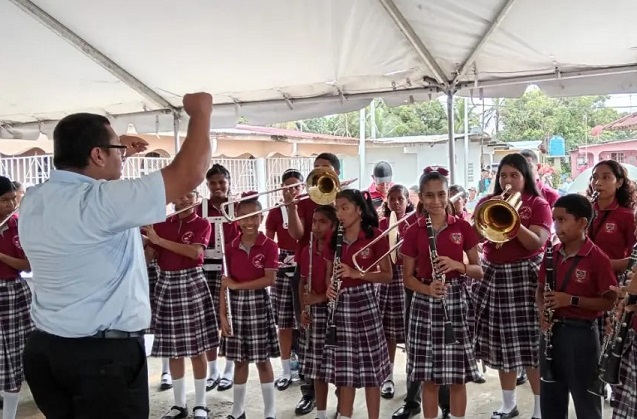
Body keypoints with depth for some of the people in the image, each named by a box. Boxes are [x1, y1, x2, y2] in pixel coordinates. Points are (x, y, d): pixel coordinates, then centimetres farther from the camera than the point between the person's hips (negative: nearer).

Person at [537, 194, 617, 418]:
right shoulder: (552, 254, 4)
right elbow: (540, 289, 14)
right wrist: (542, 311, -6)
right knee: (550, 397, 17)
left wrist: (571, 300, -21)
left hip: (580, 333, -6)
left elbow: (609, 302, -11)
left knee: (585, 398, 7)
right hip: (552, 330, 6)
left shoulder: (597, 258, -13)